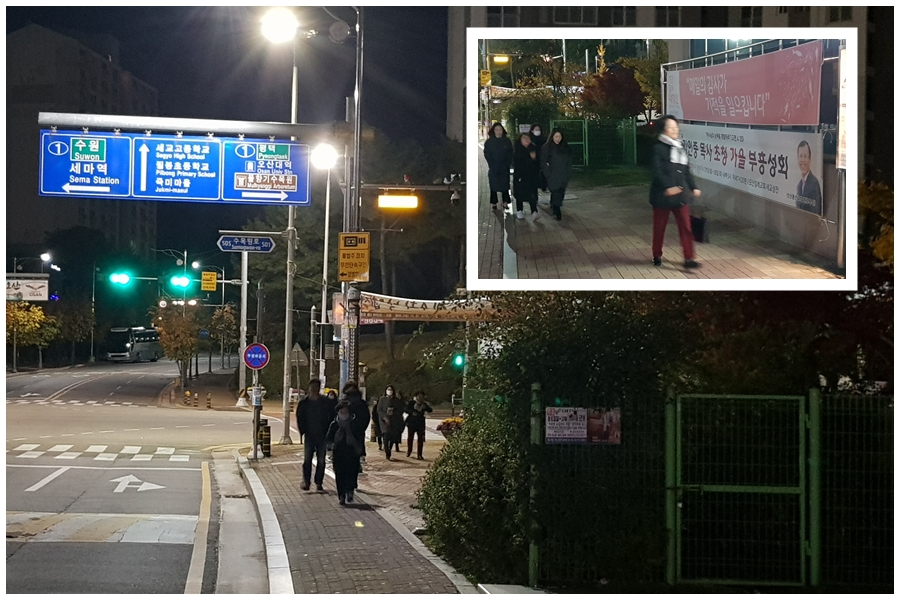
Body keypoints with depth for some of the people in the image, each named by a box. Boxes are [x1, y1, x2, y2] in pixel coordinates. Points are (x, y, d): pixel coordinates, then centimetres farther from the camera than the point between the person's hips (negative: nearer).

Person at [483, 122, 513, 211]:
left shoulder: (507, 141, 5)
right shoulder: (489, 142, 1)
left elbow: (510, 154, 6)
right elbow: (487, 155, -1)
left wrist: (507, 165, -6)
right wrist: (493, 166, -9)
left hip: (505, 168, 1)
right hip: (493, 168, -1)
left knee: (505, 185, 0)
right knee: (493, 186, 0)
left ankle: (505, 203, 4)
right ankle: (494, 203, 5)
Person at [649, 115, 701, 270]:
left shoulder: (680, 148, 10)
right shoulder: (658, 148, -11)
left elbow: (686, 170, 17)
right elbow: (657, 171, -19)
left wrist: (693, 187, 13)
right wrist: (668, 186, -29)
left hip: (680, 194, 5)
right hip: (662, 195, -5)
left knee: (686, 227, -3)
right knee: (659, 227, 9)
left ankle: (689, 258, -3)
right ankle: (657, 256, 25)